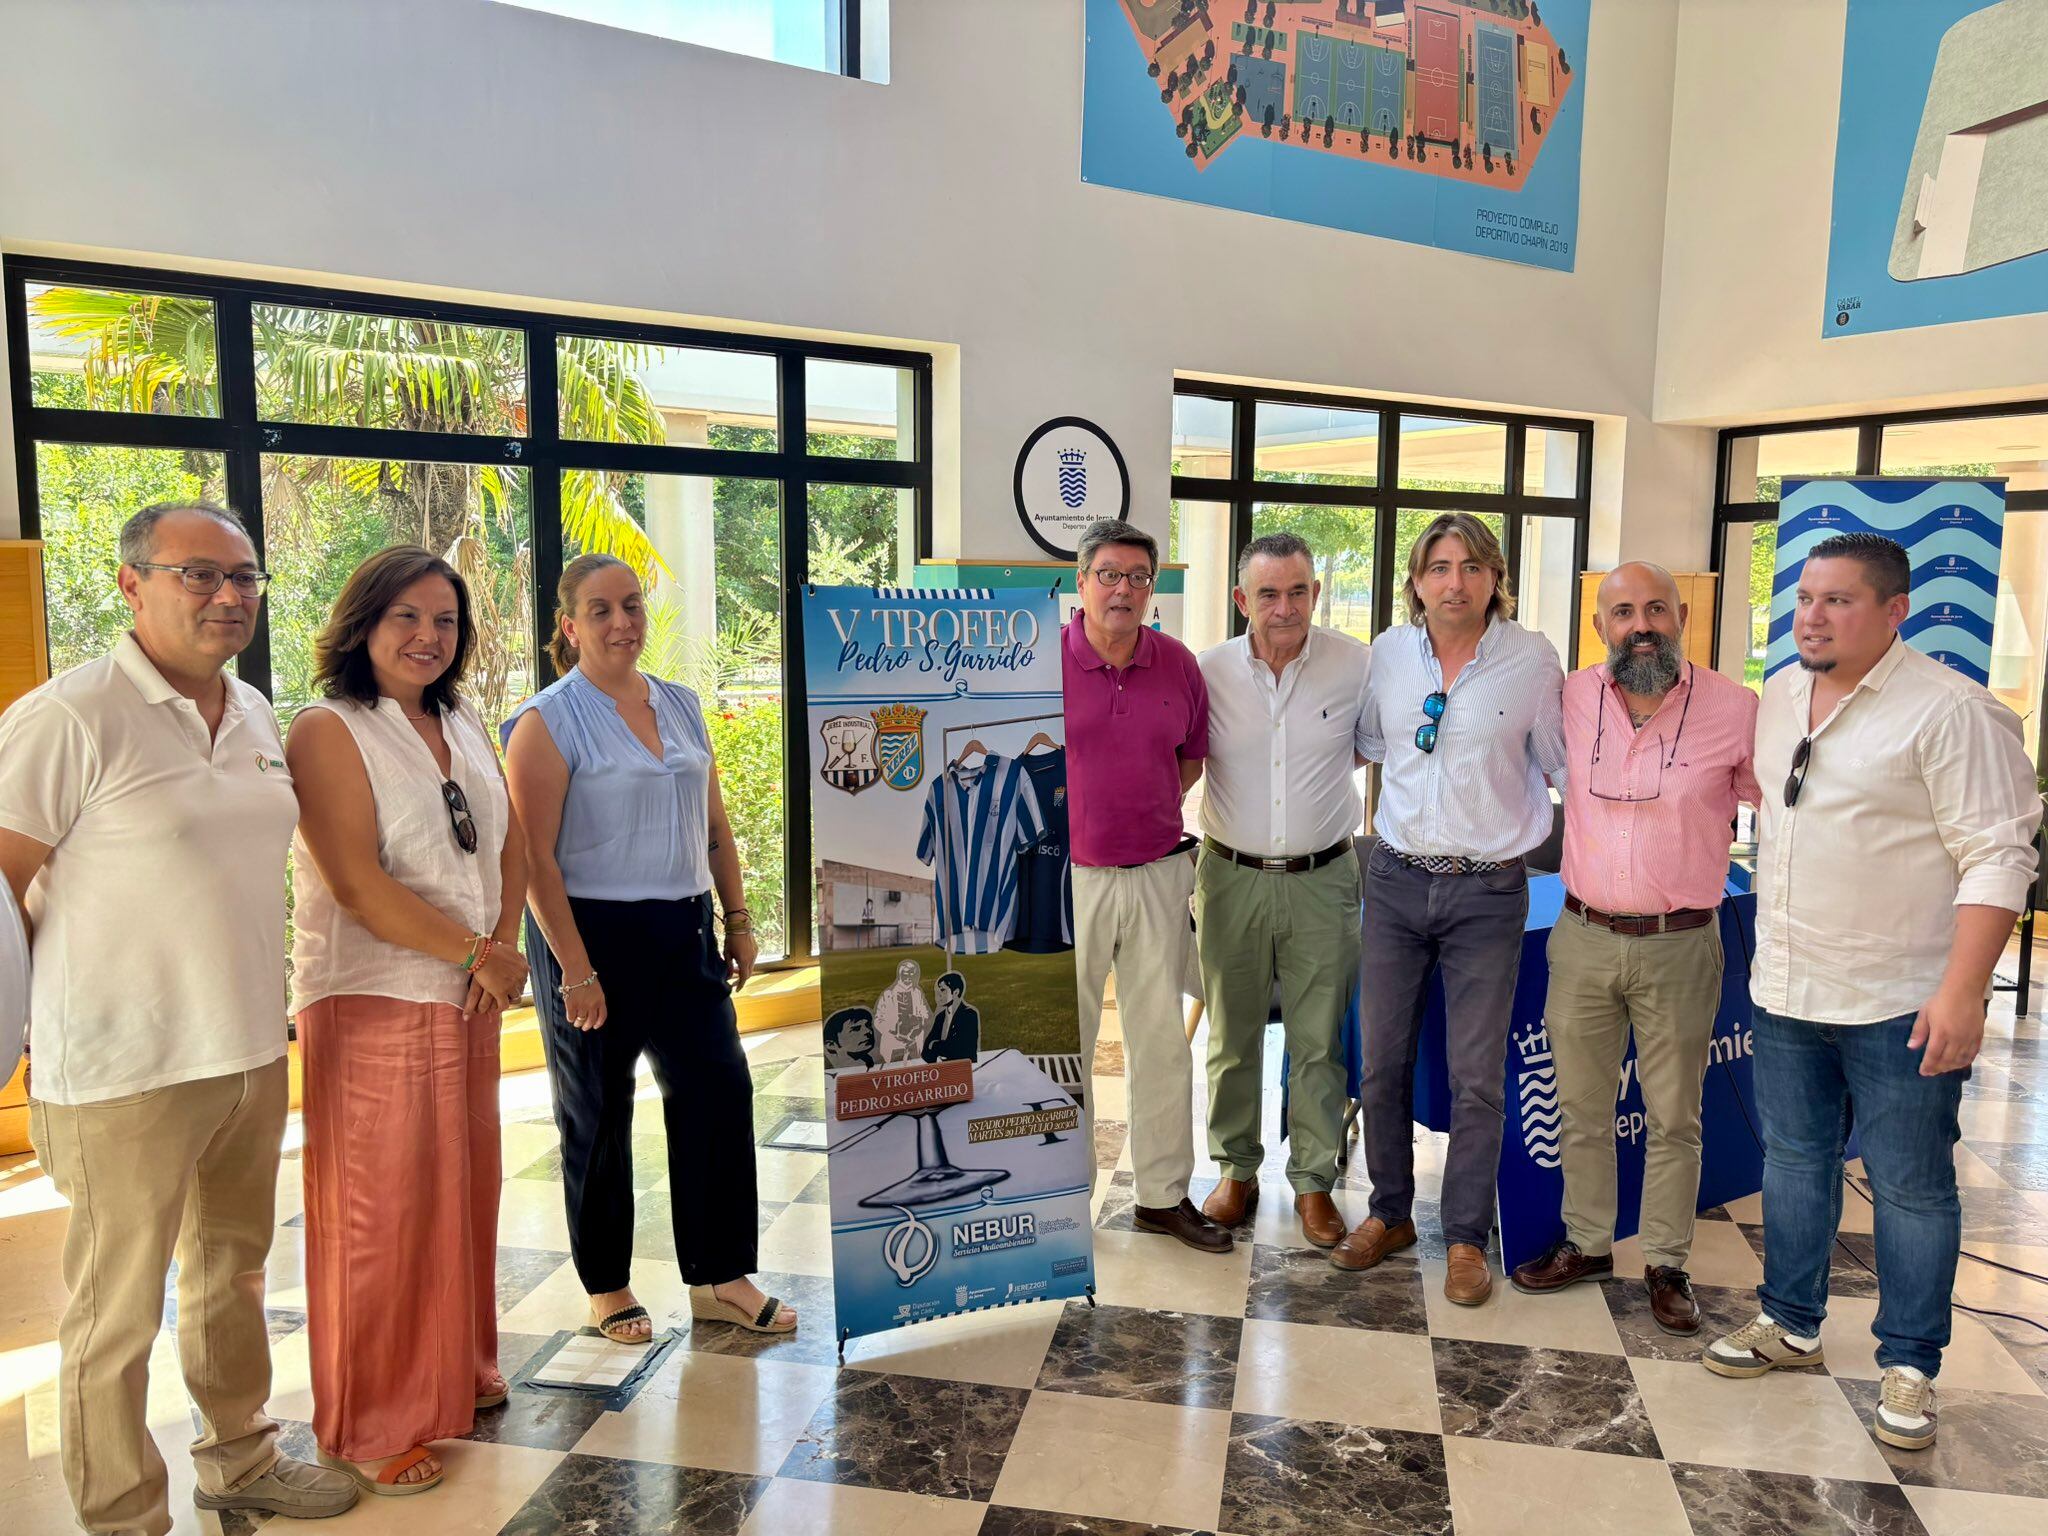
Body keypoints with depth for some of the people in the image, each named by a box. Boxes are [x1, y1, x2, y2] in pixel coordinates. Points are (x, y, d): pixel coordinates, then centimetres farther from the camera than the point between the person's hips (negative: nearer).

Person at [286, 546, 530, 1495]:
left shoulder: (464, 727, 11)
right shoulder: (329, 732, -11)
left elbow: (510, 847, 12)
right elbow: (358, 886, -19)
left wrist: (503, 948, -4)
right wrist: (475, 952, -14)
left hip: (466, 1002, 7)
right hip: (373, 1003, -7)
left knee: (463, 1192, 16)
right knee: (380, 1213, 2)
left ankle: (455, 1374, 35)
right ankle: (371, 1427, 19)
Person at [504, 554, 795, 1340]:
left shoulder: (681, 706, 10)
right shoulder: (547, 723, -8)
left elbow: (714, 825, 15)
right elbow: (535, 859, -14)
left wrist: (737, 920, 11)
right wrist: (575, 971, -18)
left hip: (682, 930, 5)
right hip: (593, 934, -5)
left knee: (719, 1090, 3)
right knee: (598, 1115, 7)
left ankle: (719, 1277, 16)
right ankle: (606, 1287, 25)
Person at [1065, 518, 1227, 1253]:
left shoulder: (1178, 663, 3)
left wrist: (1152, 810, 5)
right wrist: (1067, 818, -5)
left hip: (1157, 875, 3)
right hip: (1068, 876, -3)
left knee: (1162, 1040, 11)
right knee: (1063, 1040, 7)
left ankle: (1163, 1193, 25)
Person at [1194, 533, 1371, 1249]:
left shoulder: (1356, 664, -6)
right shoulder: (1208, 671, -5)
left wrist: (1326, 770, -1)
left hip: (1322, 881, 0)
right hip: (1232, 877, 1)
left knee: (1319, 1042, 8)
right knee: (1231, 1036, 13)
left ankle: (1313, 1181, 25)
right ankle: (1237, 1169, 31)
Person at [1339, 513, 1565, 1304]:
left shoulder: (1532, 658, -5)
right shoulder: (1389, 652, 4)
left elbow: (1560, 758, 6)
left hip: (1487, 890, -3)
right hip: (1396, 880, 3)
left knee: (1477, 1076, 3)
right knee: (1382, 1061, 10)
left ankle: (1466, 1237, 20)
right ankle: (1389, 1213, 29)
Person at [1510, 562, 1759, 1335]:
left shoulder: (1735, 708, -7)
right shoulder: (1570, 699, 0)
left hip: (1680, 946, -2)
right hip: (1583, 938, 2)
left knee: (1674, 1117, 10)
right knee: (1581, 1106, 13)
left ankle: (1667, 1264, 26)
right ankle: (1586, 1243, 30)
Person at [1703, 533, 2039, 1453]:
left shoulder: (1951, 711, -14)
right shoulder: (1780, 696, 7)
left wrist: (1963, 991, -22)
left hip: (1901, 1003, -6)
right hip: (1785, 993, 7)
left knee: (1911, 1189, 6)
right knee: (1792, 1161, 17)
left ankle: (1908, 1367, 23)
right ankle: (1790, 1325, 34)